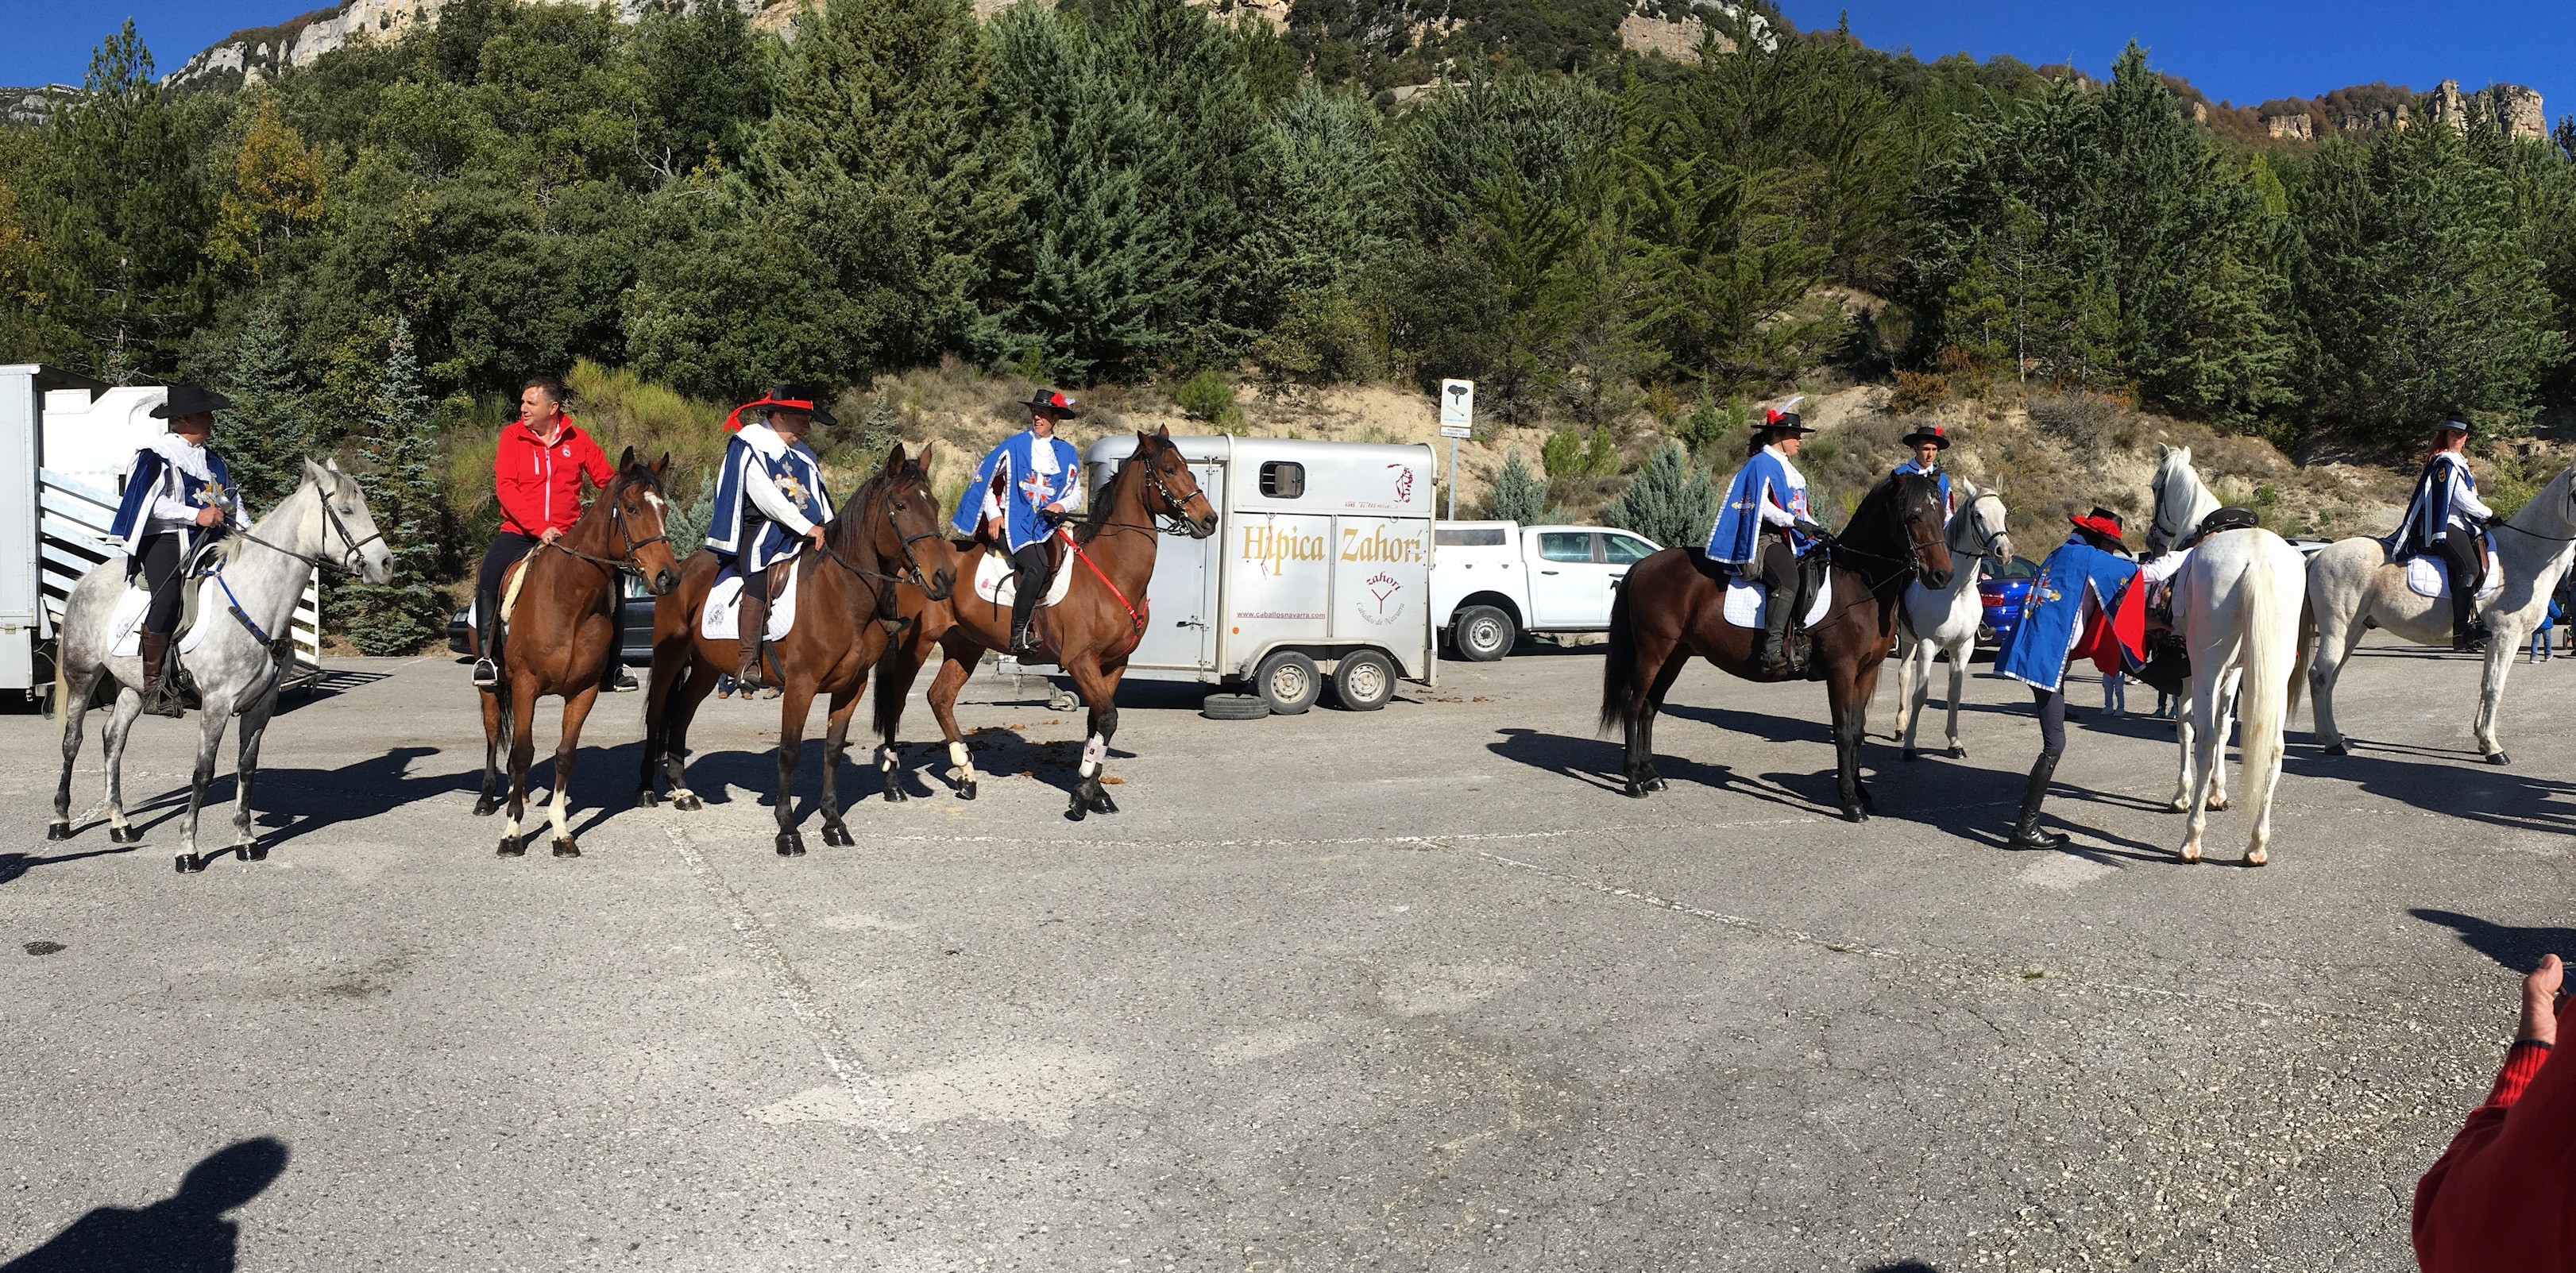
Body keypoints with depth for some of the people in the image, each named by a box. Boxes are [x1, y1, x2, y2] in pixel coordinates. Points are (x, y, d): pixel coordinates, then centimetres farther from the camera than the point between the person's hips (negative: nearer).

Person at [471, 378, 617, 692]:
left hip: (568, 534, 2)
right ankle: (485, 656, -15)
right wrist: (540, 528, -21)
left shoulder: (578, 438, 5)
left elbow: (607, 479, 8)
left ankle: (611, 667, -1)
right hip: (519, 532, -2)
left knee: (613, 579, -11)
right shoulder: (512, 436, 0)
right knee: (488, 578, -28)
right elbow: (505, 488, -9)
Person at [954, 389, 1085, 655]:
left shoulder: (1067, 453, 14)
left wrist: (1061, 505, -7)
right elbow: (982, 478, 8)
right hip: (1013, 522, -5)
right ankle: (1018, 634, -26)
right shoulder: (1014, 445, 4)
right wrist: (993, 514, -3)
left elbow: (1076, 493, 15)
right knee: (1036, 566, -29)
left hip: (1047, 525, 5)